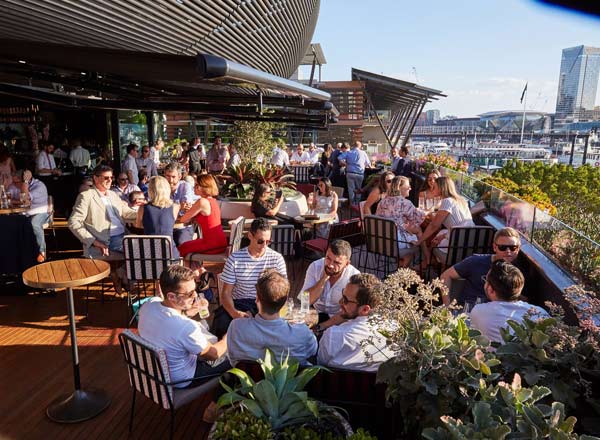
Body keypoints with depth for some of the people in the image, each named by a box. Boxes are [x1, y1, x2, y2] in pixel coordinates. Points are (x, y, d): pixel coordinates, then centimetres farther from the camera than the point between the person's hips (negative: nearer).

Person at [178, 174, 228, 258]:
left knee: (182, 248, 13)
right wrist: (190, 210, 3)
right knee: (187, 245, 27)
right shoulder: (213, 200, 8)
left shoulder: (202, 202, -19)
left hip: (213, 245, -8)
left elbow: (183, 219, -11)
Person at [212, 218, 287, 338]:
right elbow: (226, 292, -1)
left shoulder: (276, 258, 1)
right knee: (221, 323, -31)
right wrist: (234, 312, -24)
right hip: (239, 303, 0)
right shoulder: (235, 258, -1)